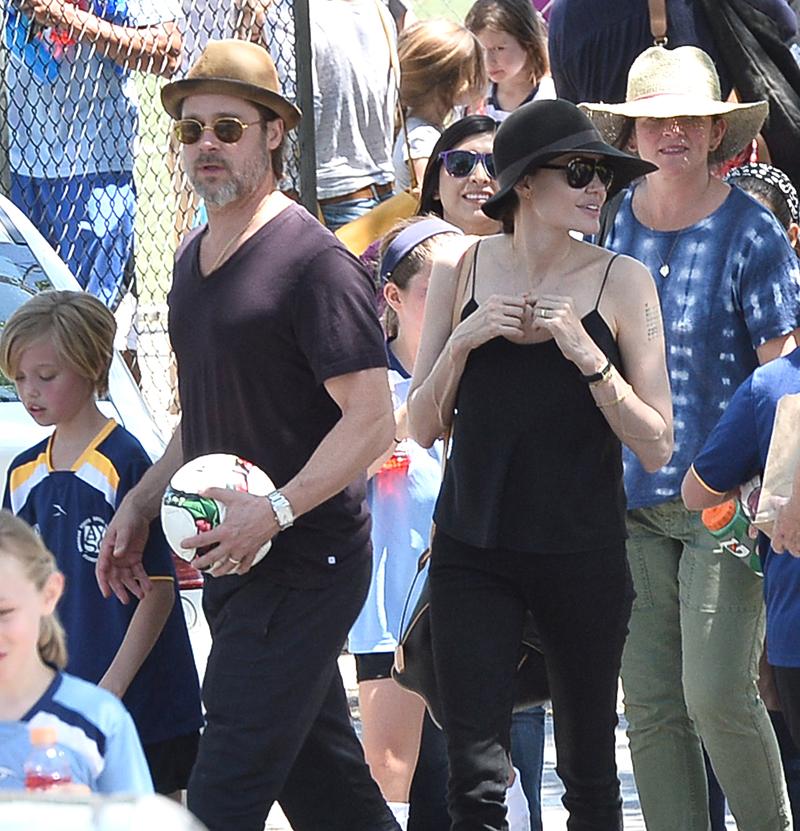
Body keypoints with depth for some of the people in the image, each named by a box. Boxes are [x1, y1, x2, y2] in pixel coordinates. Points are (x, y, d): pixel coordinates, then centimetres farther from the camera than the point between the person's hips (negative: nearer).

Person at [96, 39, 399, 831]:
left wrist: (274, 511, -26)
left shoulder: (311, 261, -13)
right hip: (229, 559, 9)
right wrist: (139, 507, 14)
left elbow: (371, 419, -18)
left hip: (304, 564, -9)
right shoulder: (192, 260, 14)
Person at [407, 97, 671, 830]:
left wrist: (585, 354, -18)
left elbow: (656, 446, -6)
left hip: (584, 554, -1)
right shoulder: (461, 271, 2)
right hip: (473, 546, 1)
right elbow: (422, 427, 6)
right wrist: (462, 341, -10)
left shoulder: (620, 282, -4)